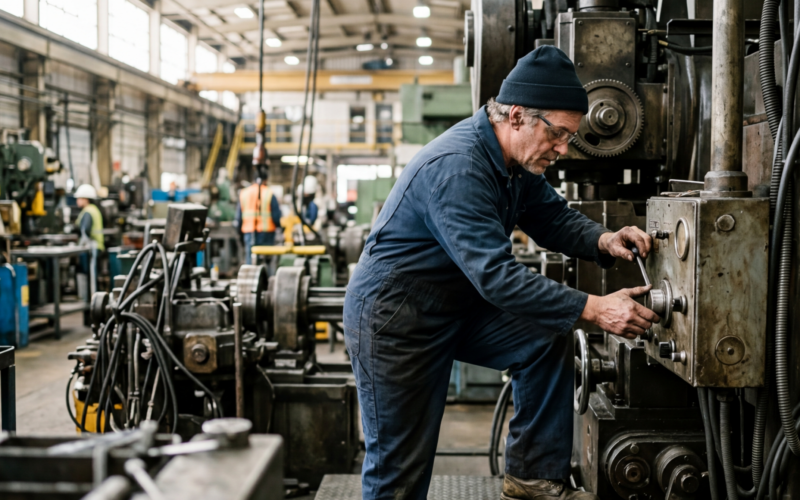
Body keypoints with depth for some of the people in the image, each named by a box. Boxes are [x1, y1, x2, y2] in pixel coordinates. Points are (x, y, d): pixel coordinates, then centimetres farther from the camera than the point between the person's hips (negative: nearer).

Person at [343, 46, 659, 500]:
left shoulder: (516, 158, 0)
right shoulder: (456, 168, -30)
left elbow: (553, 216, 9)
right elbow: (496, 275, -35)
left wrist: (604, 241, -12)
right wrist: (593, 309, -35)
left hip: (458, 305, 9)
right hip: (395, 319, -9)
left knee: (549, 339, -3)